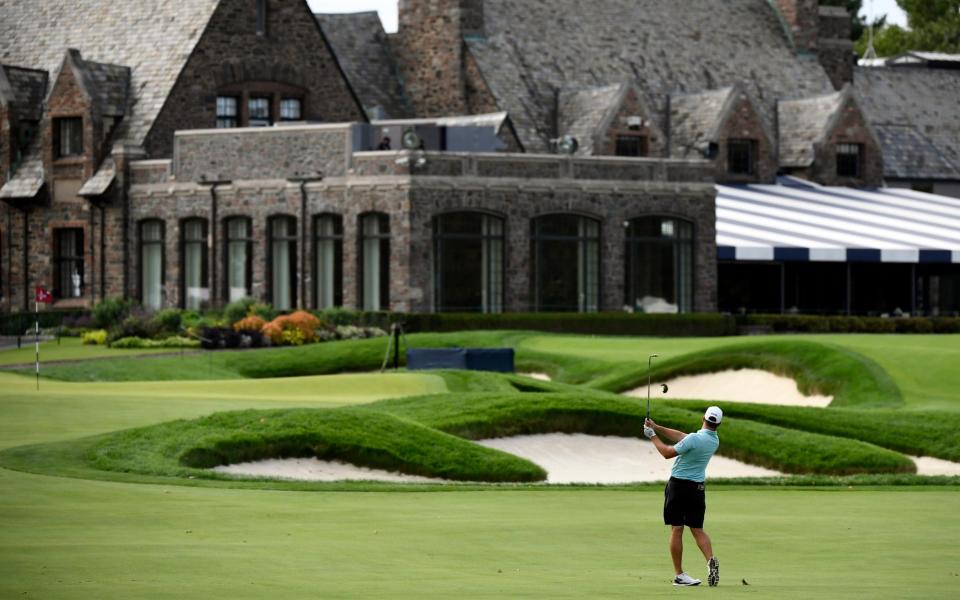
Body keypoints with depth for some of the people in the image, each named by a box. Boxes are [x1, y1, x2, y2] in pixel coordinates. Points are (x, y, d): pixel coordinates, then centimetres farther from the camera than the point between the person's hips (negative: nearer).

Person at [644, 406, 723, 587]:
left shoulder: (694, 439, -20)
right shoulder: (714, 441, 3)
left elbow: (668, 453, -11)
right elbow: (681, 437, 9)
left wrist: (653, 436, 2)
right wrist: (656, 427, 8)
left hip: (679, 484, -6)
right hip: (698, 487, 6)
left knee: (676, 529, 0)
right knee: (698, 530, 10)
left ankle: (679, 574, 0)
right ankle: (711, 561, -15)